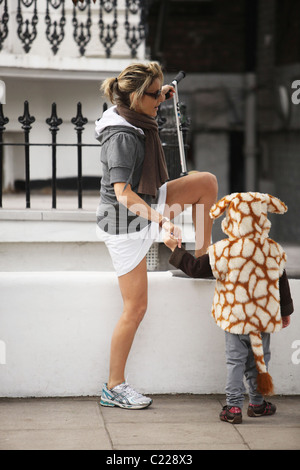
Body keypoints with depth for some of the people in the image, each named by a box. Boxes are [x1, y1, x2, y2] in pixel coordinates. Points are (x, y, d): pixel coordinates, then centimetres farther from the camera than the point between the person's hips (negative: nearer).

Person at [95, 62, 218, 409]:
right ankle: (114, 388, 7)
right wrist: (161, 218, -45)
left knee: (207, 181, 8)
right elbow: (122, 192, -36)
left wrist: (161, 96, 12)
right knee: (135, 308, -3)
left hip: (144, 209, 9)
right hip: (126, 227, -9)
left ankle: (204, 253, 18)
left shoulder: (135, 120, 0)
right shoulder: (122, 137, -27)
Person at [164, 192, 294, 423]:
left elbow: (196, 268, -7)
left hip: (235, 317, -2)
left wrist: (175, 248, 6)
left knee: (236, 361, 6)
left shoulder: (224, 251, -16)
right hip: (265, 317, 2)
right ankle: (257, 403, 26)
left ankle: (234, 406, 2)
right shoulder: (274, 250, -4)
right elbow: (282, 283, 6)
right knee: (260, 358, 17)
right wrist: (285, 311, 19)